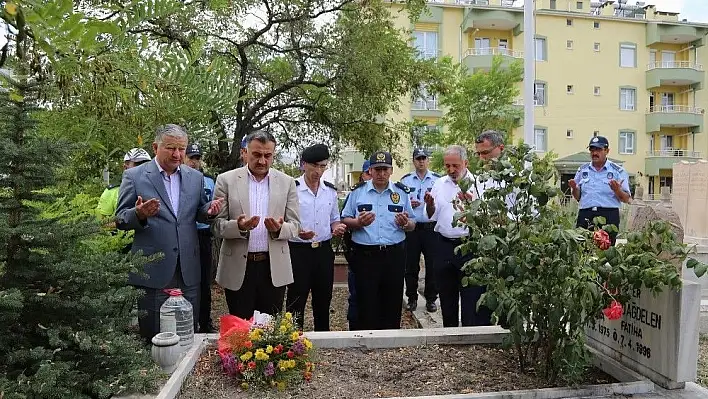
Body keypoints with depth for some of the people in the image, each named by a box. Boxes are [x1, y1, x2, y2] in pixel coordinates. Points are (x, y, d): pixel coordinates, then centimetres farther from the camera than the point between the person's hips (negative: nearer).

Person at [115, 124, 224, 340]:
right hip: (153, 270, -3)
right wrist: (139, 214, -23)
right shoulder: (134, 176, -1)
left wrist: (209, 210, -9)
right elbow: (120, 220, 0)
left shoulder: (195, 177, 9)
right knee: (153, 337, 8)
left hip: (188, 270, 3)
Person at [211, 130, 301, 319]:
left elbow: (295, 225, 5)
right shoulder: (226, 180, 0)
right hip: (238, 268, -1)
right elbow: (216, 225, 0)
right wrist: (238, 226, -21)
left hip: (274, 268, 1)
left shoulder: (287, 182, 4)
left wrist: (279, 229, -18)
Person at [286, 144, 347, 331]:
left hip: (324, 250, 5)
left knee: (323, 299, 14)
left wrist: (337, 227, -4)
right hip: (298, 250, -4)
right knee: (296, 300, 3)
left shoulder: (331, 191, 8)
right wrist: (297, 232, -24)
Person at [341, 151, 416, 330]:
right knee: (366, 305, 2)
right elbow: (345, 221, 6)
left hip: (394, 255, 2)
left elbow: (412, 225, 14)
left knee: (392, 304, 8)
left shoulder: (402, 193, 9)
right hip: (365, 255, -1)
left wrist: (405, 223, -9)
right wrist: (358, 222, -15)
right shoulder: (358, 192, 5)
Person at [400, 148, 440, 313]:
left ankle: (431, 299, 17)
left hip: (431, 228, -1)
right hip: (411, 228, 1)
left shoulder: (438, 180, 4)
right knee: (411, 265, 6)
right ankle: (412, 298, 19)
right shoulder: (405, 180, 8)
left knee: (432, 265, 3)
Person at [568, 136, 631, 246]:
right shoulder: (582, 170, 14)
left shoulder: (618, 171, 5)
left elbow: (626, 199, 4)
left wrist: (617, 190, -15)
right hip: (585, 215, 3)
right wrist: (574, 188, -2)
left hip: (609, 216, -2)